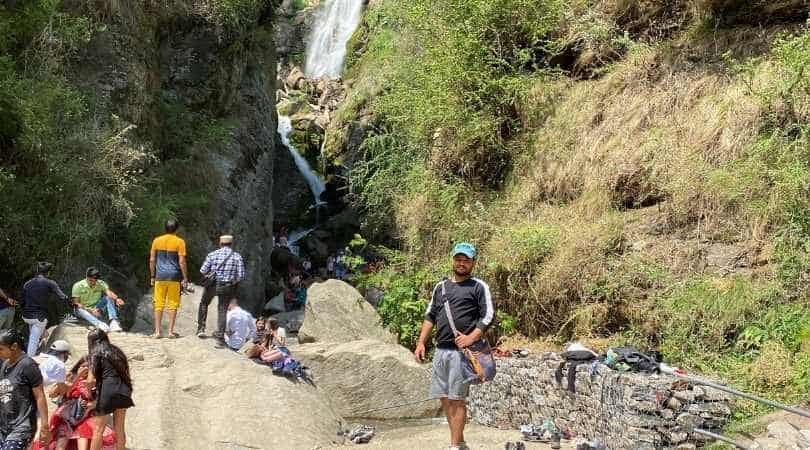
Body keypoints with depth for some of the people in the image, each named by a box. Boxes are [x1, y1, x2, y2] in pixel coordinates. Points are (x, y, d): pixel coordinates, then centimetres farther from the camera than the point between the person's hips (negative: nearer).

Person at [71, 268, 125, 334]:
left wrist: (117, 299, -46)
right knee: (80, 310, -38)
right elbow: (76, 303, -16)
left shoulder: (101, 283, -5)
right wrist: (90, 311, -29)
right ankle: (99, 324, -63)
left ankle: (113, 322, -36)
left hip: (96, 309, 3)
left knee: (109, 297, -19)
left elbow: (109, 292, -23)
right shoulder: (78, 286, -12)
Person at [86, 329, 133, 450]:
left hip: (107, 390, -6)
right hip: (123, 390, 6)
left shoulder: (96, 353, 2)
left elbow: (90, 380, -5)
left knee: (98, 429, 5)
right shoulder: (116, 351, 20)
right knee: (119, 428, 14)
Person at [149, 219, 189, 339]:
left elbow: (152, 260, 5)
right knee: (173, 305, 5)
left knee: (159, 304, 7)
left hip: (160, 276, 2)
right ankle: (171, 331, 5)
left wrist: (152, 276, 13)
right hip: (174, 277, -2)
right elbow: (181, 261, -8)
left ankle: (157, 331, 7)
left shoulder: (157, 240, 5)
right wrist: (185, 278, -3)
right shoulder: (179, 241, -4)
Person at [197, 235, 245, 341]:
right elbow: (241, 276, -9)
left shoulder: (212, 254, -6)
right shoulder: (237, 257, -5)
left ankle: (201, 329, 23)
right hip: (227, 287, 0)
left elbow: (203, 271, -8)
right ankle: (220, 335, 3)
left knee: (204, 304, 24)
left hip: (212, 285, 0)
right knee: (222, 309, 10)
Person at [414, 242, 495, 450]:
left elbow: (489, 315, -6)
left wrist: (471, 337, -17)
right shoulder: (441, 286, 18)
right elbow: (430, 316, 20)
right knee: (444, 398, 8)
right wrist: (421, 343, 11)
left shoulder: (478, 286, 1)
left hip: (461, 351, -6)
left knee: (456, 399, -6)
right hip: (440, 350, 6)